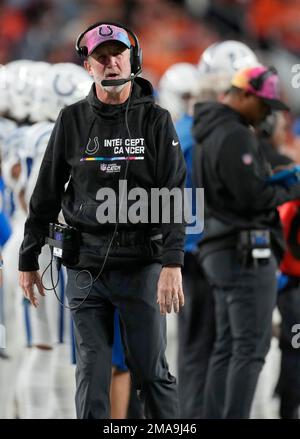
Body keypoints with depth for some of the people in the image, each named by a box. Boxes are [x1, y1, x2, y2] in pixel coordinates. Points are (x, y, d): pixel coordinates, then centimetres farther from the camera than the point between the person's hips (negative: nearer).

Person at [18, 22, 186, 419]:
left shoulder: (155, 121, 0)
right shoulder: (72, 121, 6)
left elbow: (174, 195, -7)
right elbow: (46, 194, 12)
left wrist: (172, 264, -18)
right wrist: (28, 261, 11)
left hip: (142, 265, -2)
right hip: (86, 267, 2)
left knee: (152, 372, 1)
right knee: (92, 373, 2)